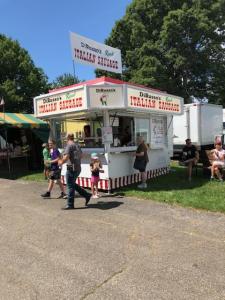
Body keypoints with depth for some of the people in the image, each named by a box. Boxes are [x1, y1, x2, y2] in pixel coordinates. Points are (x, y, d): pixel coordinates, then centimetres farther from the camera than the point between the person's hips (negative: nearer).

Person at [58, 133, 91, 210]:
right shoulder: (77, 145, 13)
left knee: (70, 186, 0)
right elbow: (81, 155, 26)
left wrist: (61, 162, -4)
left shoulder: (69, 145, -13)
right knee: (73, 185, 21)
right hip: (78, 168, 8)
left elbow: (66, 157, -22)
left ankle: (70, 205, 8)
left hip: (72, 168, -8)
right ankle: (87, 195, 21)